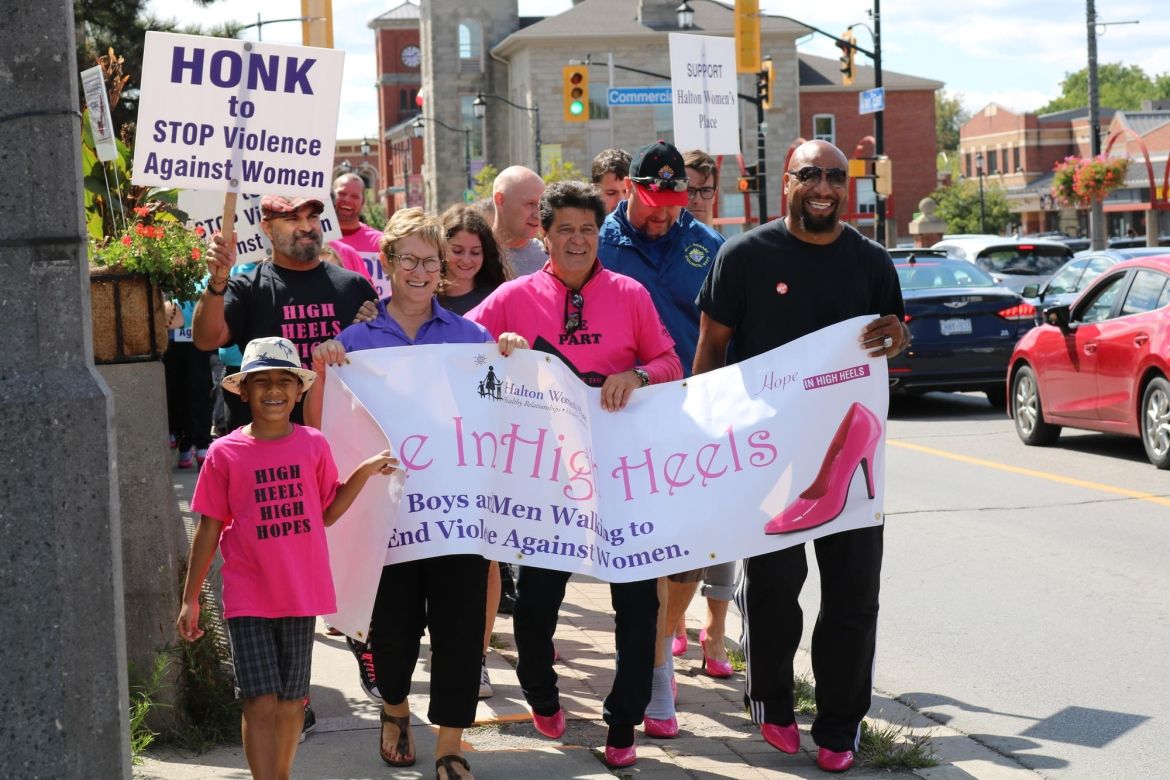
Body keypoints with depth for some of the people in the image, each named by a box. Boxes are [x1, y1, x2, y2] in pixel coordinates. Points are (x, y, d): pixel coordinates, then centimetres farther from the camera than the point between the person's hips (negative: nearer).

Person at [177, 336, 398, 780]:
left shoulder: (313, 445, 2)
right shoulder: (225, 453, -4)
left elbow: (327, 513, 10)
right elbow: (209, 531, 2)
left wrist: (365, 472, 0)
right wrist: (190, 600, 3)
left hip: (301, 594, 3)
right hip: (248, 598, -2)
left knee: (291, 703, 12)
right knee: (260, 704, -8)